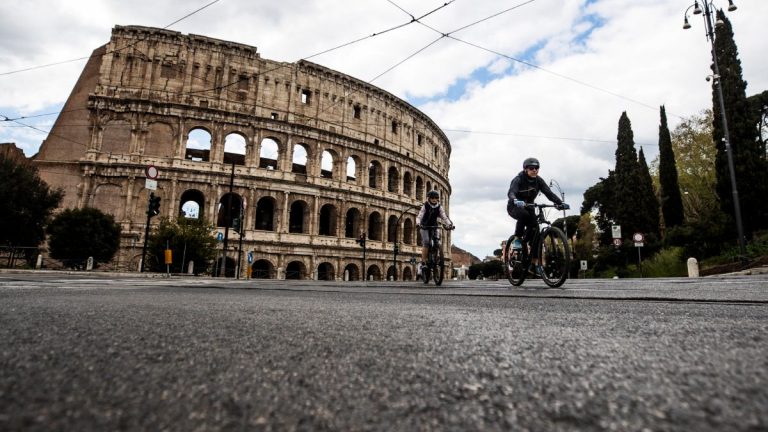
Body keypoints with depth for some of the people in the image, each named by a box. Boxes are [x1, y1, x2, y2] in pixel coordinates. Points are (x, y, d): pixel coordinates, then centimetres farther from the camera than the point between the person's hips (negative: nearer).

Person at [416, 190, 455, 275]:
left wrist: (450, 224, -29)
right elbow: (419, 216, -20)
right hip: (425, 227, -3)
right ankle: (422, 263, -17)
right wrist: (418, 223, -42)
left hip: (434, 227, 3)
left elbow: (444, 217, -10)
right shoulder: (425, 206, -10)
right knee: (426, 243, -23)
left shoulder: (439, 207, -2)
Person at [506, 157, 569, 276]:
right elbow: (511, 192, -38)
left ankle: (535, 262, -3)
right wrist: (516, 201, -61)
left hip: (528, 207, 5)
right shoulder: (518, 179, -20)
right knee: (524, 215, -39)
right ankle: (517, 239, -19)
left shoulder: (538, 180, -7)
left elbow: (549, 193, -18)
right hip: (515, 207, -5)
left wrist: (561, 203, -35)